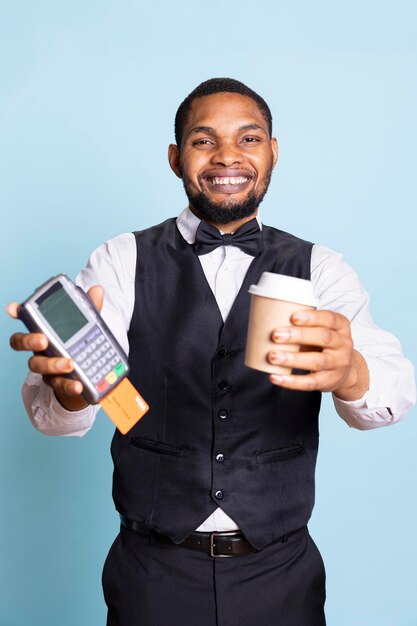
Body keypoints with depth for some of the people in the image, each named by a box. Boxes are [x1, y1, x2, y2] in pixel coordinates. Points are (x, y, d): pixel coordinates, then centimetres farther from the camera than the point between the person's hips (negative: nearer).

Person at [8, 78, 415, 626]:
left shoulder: (320, 270, -3)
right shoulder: (121, 263, -5)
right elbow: (50, 413, -15)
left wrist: (350, 372, -40)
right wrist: (70, 384, -38)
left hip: (281, 578, 1)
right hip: (153, 575, 0)